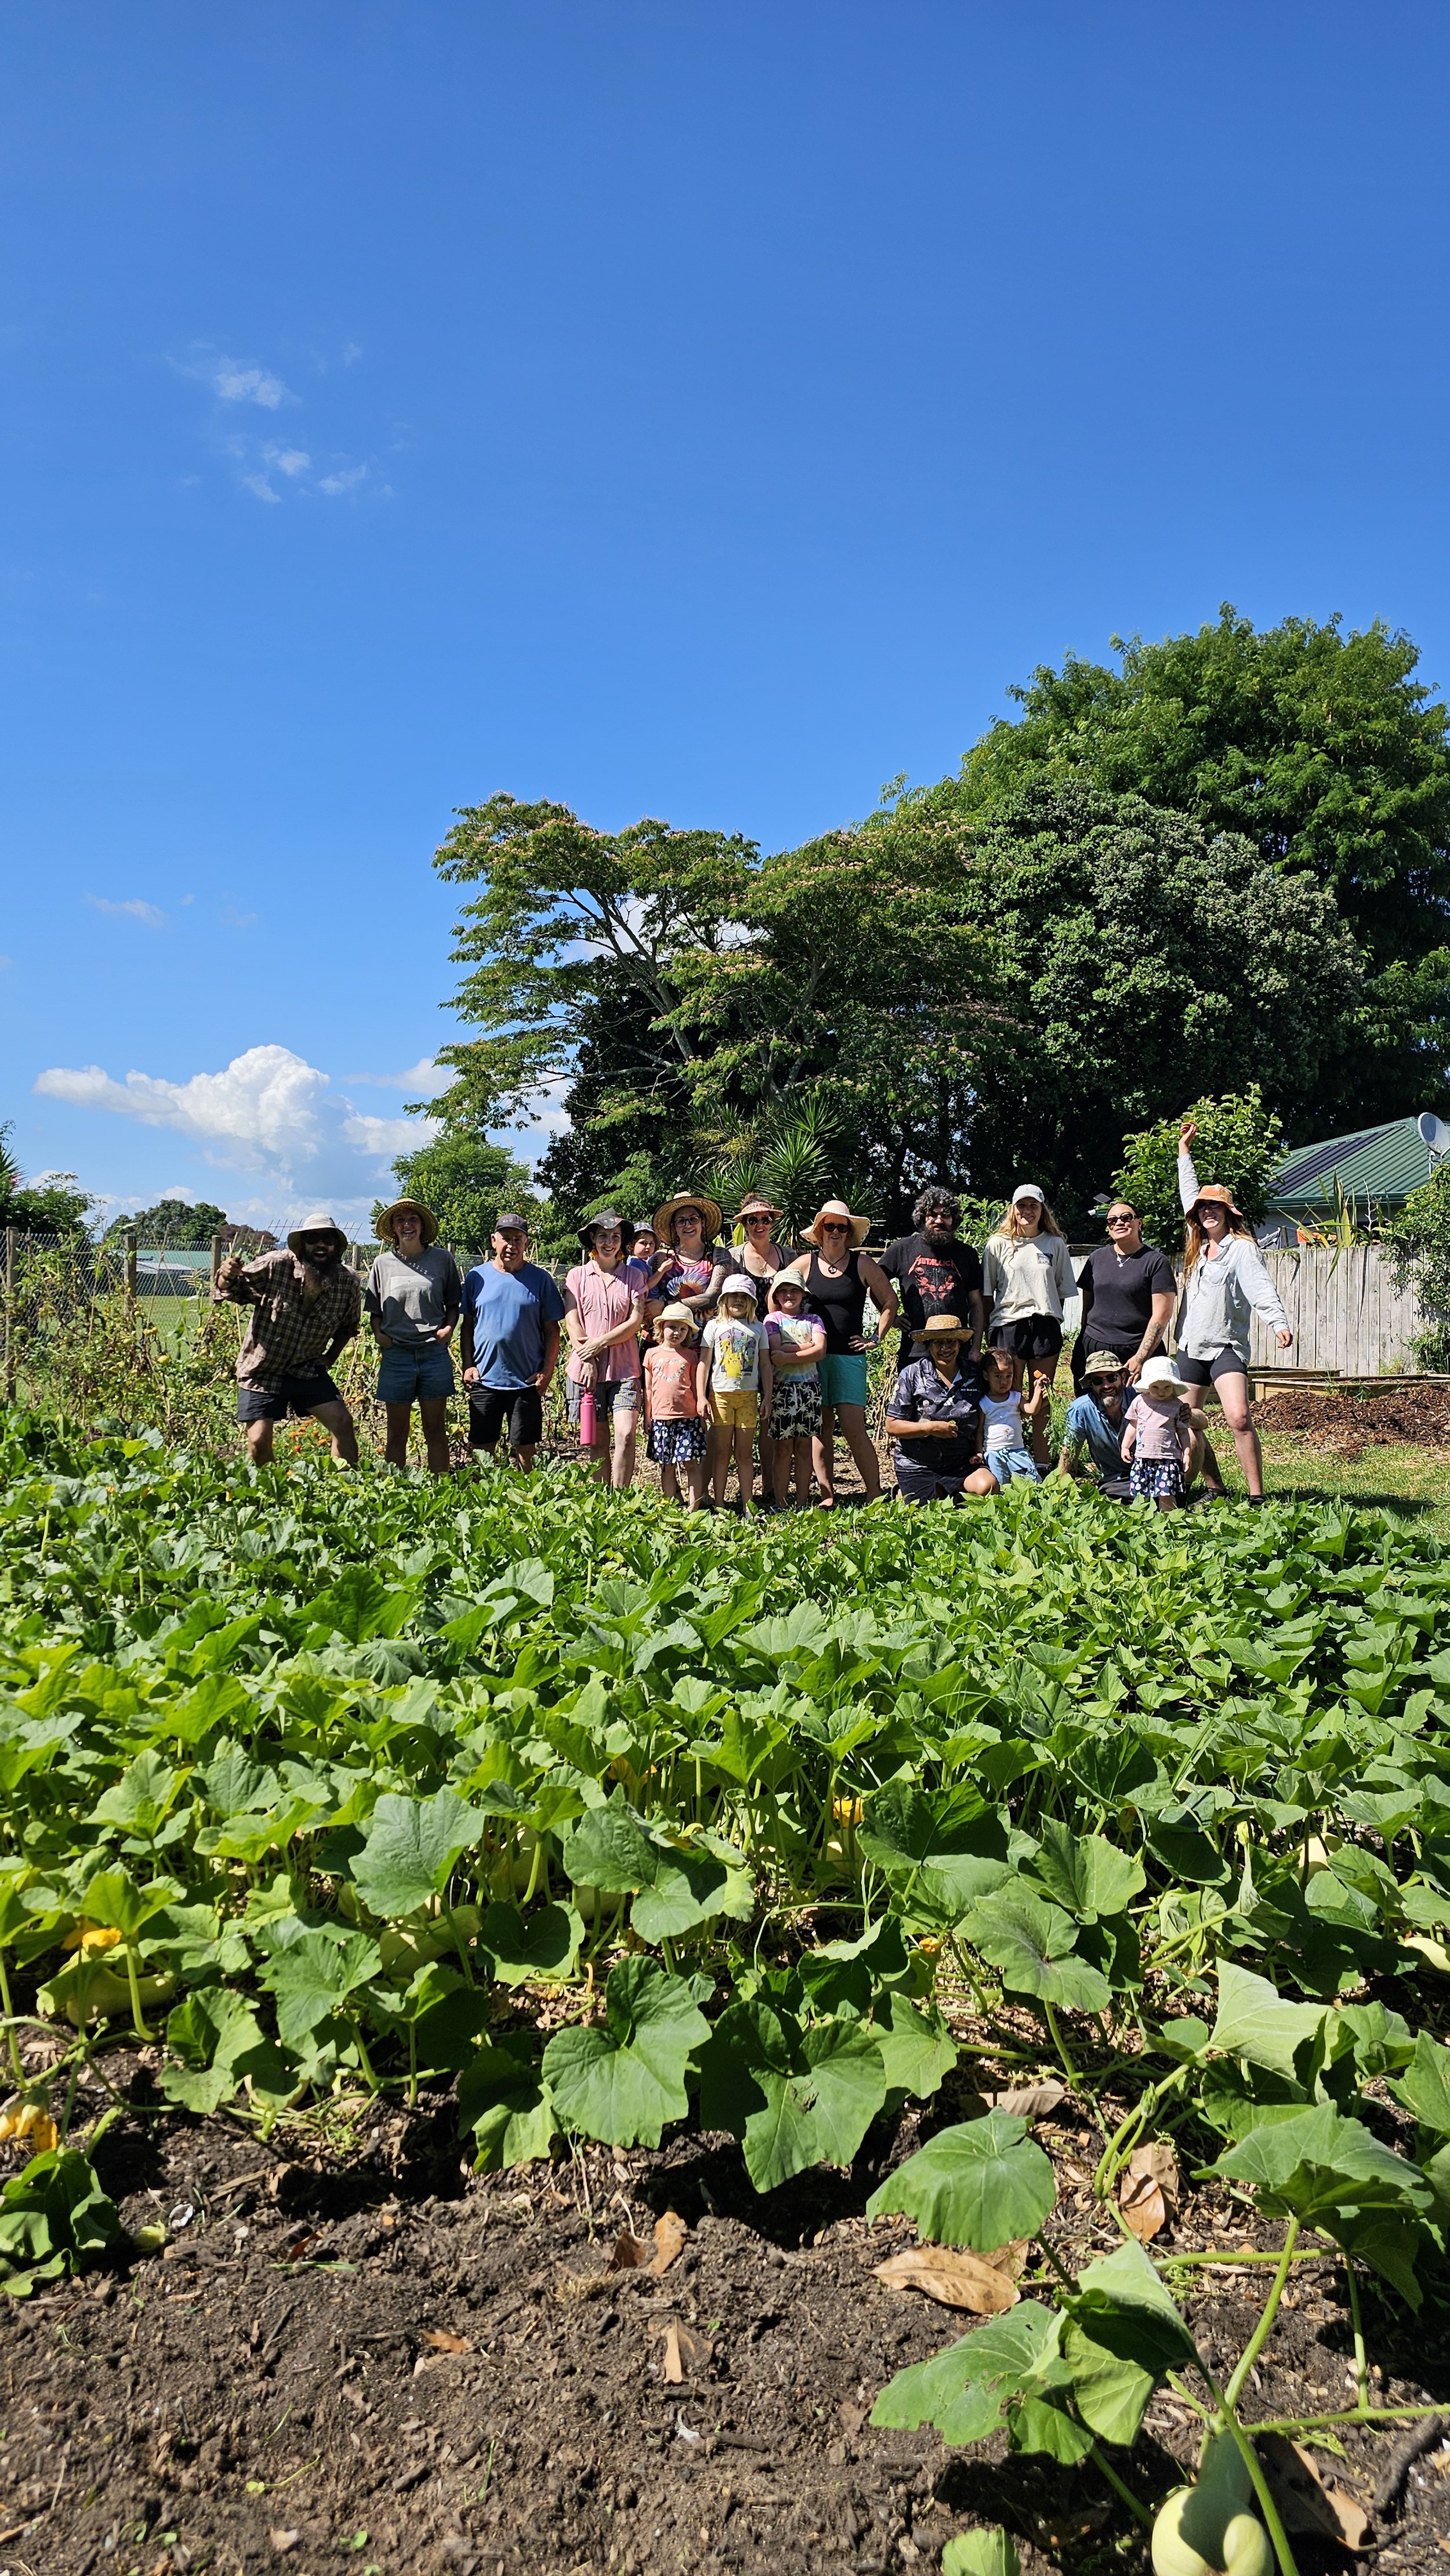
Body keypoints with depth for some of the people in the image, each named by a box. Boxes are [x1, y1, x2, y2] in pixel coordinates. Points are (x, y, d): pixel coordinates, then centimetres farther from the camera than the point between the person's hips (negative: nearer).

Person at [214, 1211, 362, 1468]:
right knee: (259, 1441, -8)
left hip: (308, 1370, 2)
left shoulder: (349, 1283, -9)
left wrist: (330, 1358, 3)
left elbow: (348, 1326, 11)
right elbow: (232, 1291, -11)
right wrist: (226, 1276, -33)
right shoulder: (275, 1266, -19)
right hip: (262, 1370, -2)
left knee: (342, 1422, -9)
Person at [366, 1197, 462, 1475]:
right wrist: (378, 1333, -4)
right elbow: (374, 1311, 14)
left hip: (434, 1353, 0)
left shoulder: (442, 1259, 4)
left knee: (436, 1431, 6)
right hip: (396, 1355, 1)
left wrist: (449, 1327, -5)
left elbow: (454, 1303, 13)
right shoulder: (383, 1263, 6)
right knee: (397, 1434, 6)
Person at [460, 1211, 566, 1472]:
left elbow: (552, 1330, 4)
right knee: (481, 1450, 5)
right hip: (484, 1380, 1)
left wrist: (547, 1372, -5)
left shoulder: (540, 1279, 3)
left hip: (527, 1382, -1)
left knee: (524, 1451, 4)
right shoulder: (477, 1277, 6)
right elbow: (467, 1326, 10)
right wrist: (468, 1365, 0)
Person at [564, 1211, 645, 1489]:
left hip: (624, 1368, 0)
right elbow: (573, 1322, 2)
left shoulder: (633, 1276, 7)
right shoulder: (578, 1275, 8)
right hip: (588, 1369, 0)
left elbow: (635, 1322, -1)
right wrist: (587, 1359, -9)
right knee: (597, 1442, 4)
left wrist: (600, 1343, -10)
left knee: (625, 1434, -13)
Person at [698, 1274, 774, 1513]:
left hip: (748, 1395, 1)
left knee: (745, 1453, 4)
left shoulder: (758, 1328, 11)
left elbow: (765, 1365, 12)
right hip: (720, 1394, -1)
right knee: (722, 1452, 2)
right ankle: (719, 1505, 6)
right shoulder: (715, 1326, 7)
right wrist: (701, 1396, -4)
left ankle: (747, 1505, 7)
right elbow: (704, 1363, 4)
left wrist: (767, 1396, 5)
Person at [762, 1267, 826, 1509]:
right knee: (782, 1448, -1)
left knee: (804, 1447, 5)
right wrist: (807, 1346, -9)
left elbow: (820, 1351, -6)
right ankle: (780, 1504, 3)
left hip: (809, 1388, 2)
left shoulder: (813, 1320, 12)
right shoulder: (773, 1320, 7)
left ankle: (803, 1504, 10)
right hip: (782, 1387, -2)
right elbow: (776, 1351, -11)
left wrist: (788, 1355, -14)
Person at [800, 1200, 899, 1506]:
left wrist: (877, 1338, 4)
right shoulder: (806, 1264, 6)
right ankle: (827, 1497, 8)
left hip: (849, 1356, -2)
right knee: (822, 1428, 3)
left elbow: (890, 1302, 10)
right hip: (813, 1356, 2)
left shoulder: (862, 1263, 3)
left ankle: (875, 1495, -1)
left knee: (854, 1429, -9)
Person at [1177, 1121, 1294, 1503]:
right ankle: (1215, 1491, 15)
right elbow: (1190, 1194, 25)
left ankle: (1257, 1497, -18)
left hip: (1227, 1347, -7)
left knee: (1240, 1419, -20)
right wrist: (1184, 1148, 32)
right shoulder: (1198, 1246, 13)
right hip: (1190, 1348, 7)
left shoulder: (1242, 1248, -5)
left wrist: (1279, 1322, -37)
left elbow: (1261, 1288, -19)